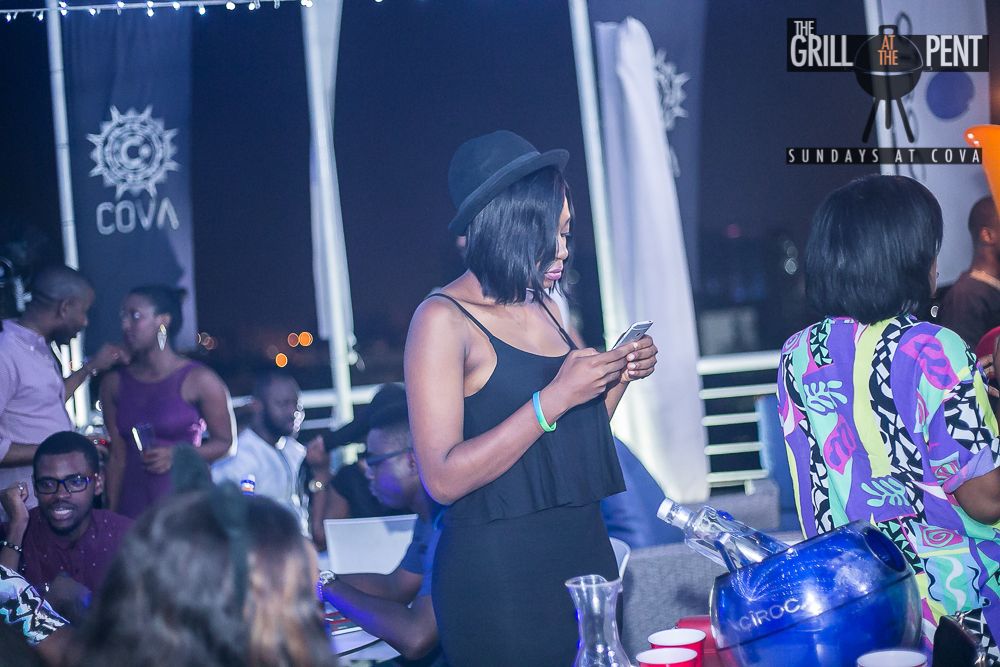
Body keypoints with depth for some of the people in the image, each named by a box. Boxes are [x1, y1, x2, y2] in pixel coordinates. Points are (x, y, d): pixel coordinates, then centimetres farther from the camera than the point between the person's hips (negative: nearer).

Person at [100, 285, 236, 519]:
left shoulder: (199, 380, -2)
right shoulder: (114, 384, 9)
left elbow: (227, 444, 2)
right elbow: (117, 457, 11)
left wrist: (178, 456, -12)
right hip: (134, 506, 3)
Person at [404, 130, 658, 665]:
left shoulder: (543, 308, 11)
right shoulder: (443, 319, -10)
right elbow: (443, 479, -19)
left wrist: (618, 376, 3)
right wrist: (554, 400, -21)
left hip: (582, 552, 7)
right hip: (497, 574, -7)